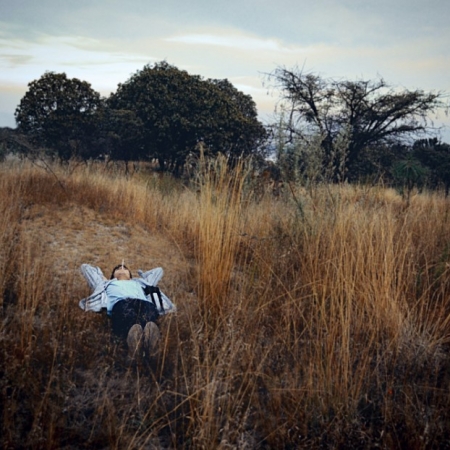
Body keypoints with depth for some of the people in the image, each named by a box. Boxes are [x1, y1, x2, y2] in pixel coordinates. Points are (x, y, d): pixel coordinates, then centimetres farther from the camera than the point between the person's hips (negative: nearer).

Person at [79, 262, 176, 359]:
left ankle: (150, 330, -64)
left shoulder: (139, 282, 52)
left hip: (144, 303, 2)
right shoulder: (108, 283, 50)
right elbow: (85, 267, 64)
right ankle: (134, 333, -65)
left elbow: (158, 270, 68)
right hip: (120, 303, -2)